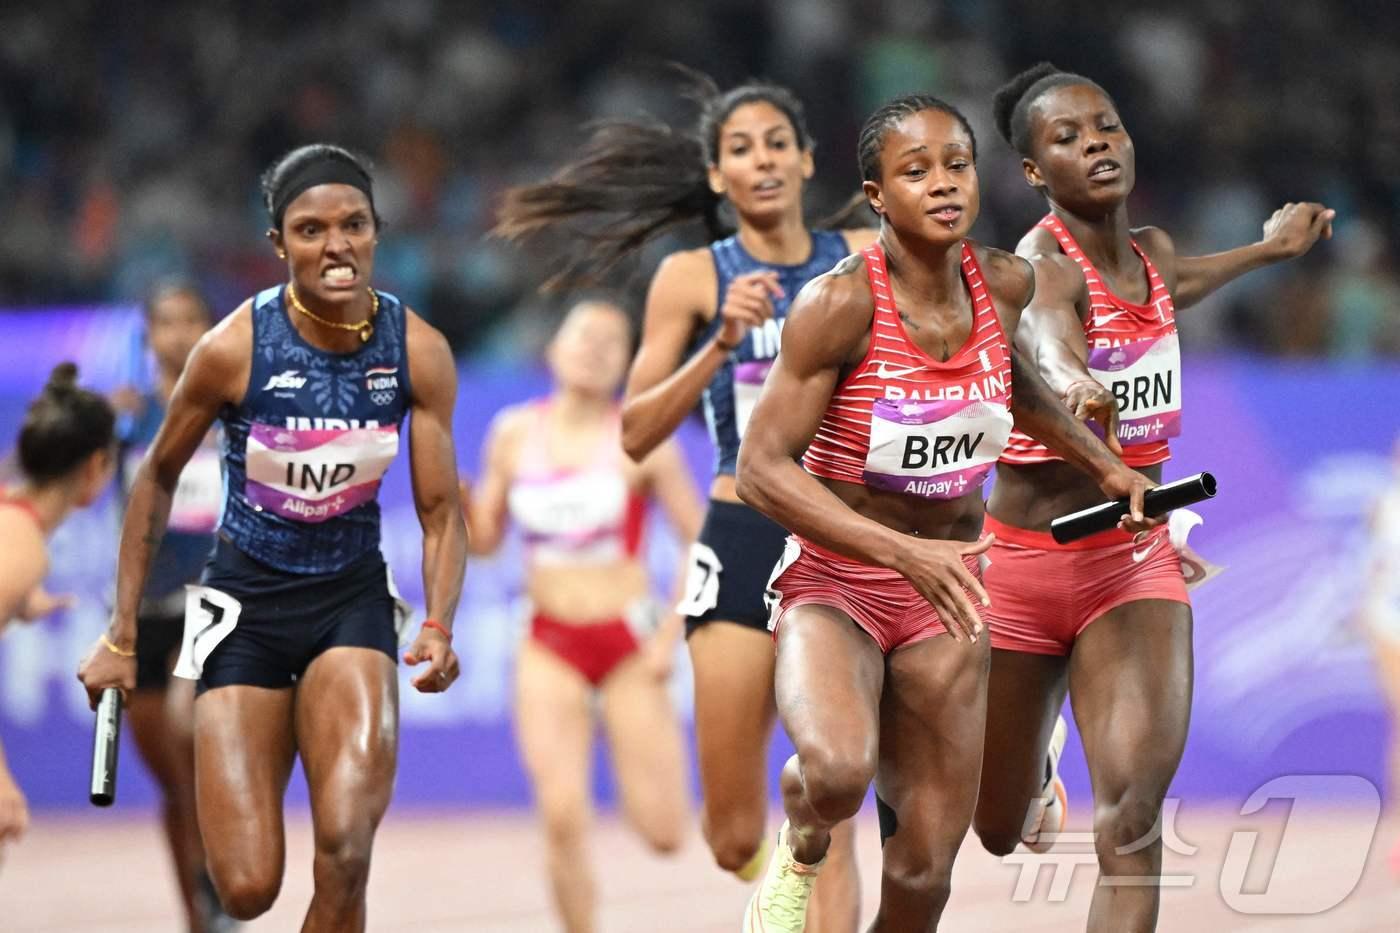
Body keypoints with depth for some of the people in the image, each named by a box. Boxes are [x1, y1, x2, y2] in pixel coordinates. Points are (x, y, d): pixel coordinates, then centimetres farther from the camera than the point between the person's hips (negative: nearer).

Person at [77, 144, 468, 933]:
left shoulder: (418, 353, -10)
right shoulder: (234, 348, -15)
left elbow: (441, 511, -3)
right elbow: (158, 480, 1)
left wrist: (439, 626, -22)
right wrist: (123, 635, 2)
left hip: (353, 598, 1)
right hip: (245, 601, -1)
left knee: (346, 853, -23)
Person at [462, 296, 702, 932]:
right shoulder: (514, 433, 3)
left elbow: (702, 544, -3)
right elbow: (484, 539, 10)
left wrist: (671, 636, -9)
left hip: (628, 643, -2)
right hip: (549, 647, 2)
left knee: (662, 837, -1)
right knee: (562, 818, -17)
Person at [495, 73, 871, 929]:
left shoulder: (864, 259, 6)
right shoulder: (695, 278, 2)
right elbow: (637, 433, -4)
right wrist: (722, 343, -16)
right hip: (742, 545, 0)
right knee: (736, 838, 1)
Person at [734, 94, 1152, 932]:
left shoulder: (1006, 284, -3)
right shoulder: (841, 304, -20)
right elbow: (762, 468, -22)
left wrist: (1103, 462, 14)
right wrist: (902, 550, -31)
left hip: (944, 594, 5)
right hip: (833, 585, -5)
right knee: (839, 774, -35)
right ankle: (802, 851, 2)